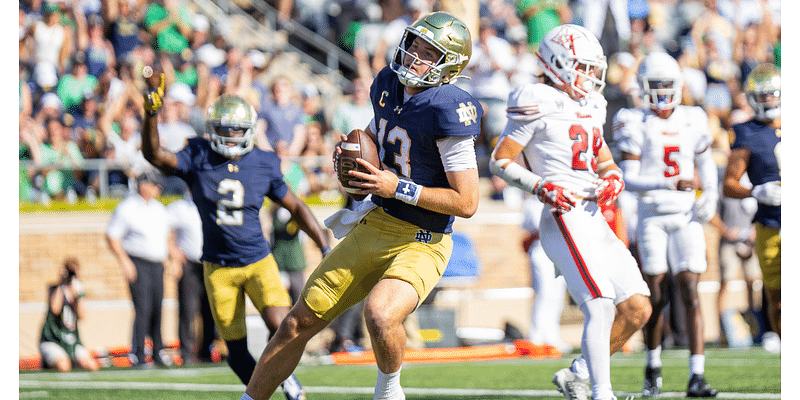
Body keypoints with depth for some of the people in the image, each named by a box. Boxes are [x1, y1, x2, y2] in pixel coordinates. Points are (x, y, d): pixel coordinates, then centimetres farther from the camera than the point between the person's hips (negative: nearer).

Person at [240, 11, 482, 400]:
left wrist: (397, 188, -21)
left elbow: (466, 202, -20)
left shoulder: (447, 110, -20)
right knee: (299, 323, 8)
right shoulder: (388, 85, 3)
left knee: (379, 314, -34)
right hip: (372, 230, 7)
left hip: (421, 244, -7)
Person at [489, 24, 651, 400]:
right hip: (564, 218, -9)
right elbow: (499, 161, -6)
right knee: (601, 306, -21)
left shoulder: (587, 108, 19)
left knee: (637, 309, 5)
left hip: (594, 219, 9)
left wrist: (613, 178, 6)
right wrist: (542, 187, -17)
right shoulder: (539, 105, -6)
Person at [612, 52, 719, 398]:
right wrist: (669, 184, -25)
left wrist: (710, 194, 4)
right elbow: (629, 179, -11)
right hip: (652, 217, -2)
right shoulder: (635, 123, -5)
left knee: (690, 294, -8)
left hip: (687, 217, 2)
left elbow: (706, 164, 22)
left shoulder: (693, 121, 7)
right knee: (657, 297, 0)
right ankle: (653, 368, 22)